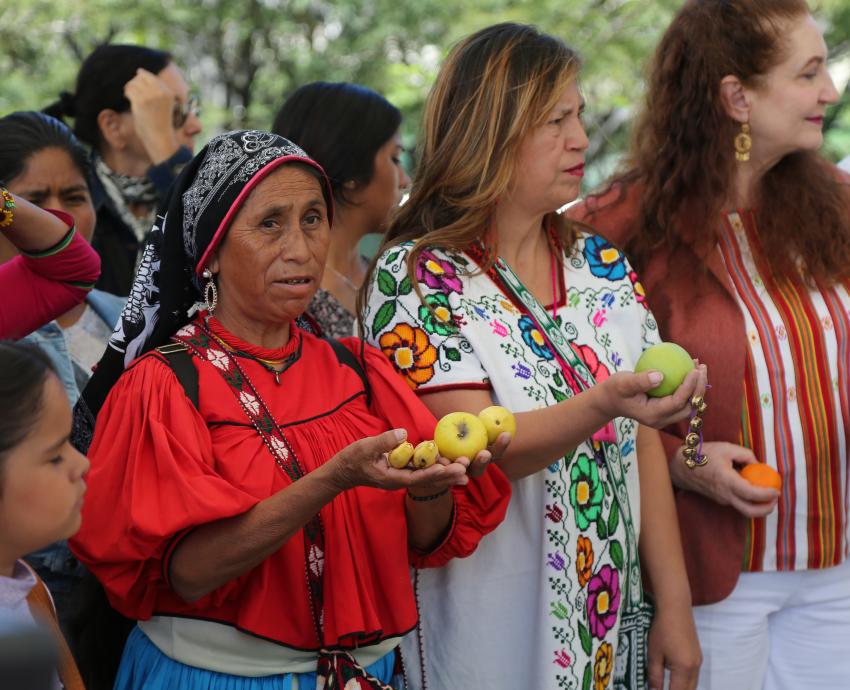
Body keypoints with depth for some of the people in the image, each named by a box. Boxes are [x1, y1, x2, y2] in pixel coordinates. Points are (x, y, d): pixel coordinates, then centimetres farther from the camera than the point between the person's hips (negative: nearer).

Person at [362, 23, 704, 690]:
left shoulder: (604, 265, 5)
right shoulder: (414, 278, -11)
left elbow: (643, 444, 5)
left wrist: (675, 605, 2)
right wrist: (603, 404, -38)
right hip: (492, 630, -5)